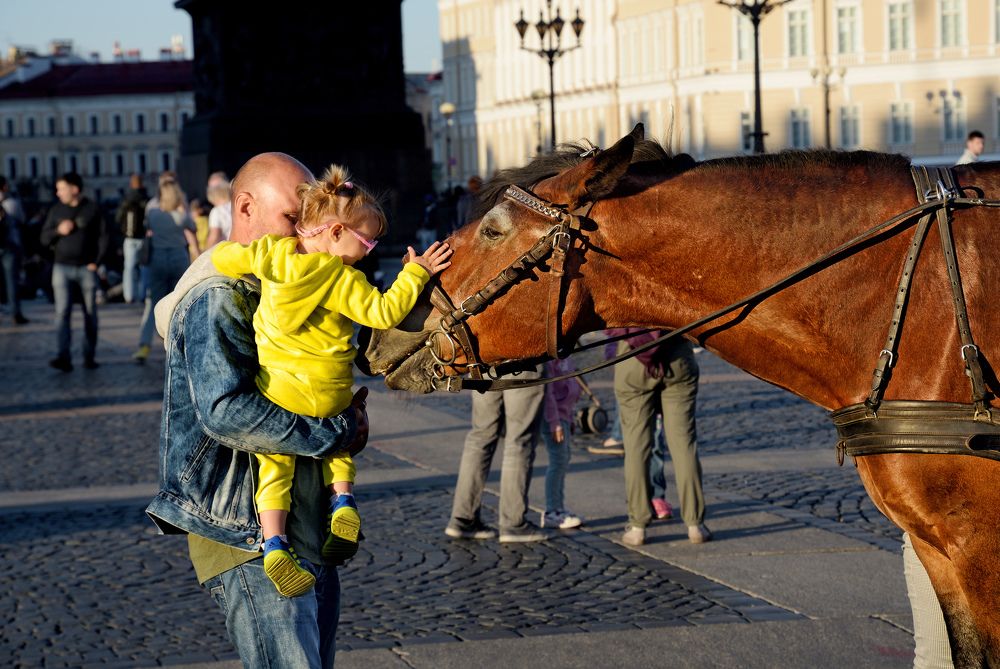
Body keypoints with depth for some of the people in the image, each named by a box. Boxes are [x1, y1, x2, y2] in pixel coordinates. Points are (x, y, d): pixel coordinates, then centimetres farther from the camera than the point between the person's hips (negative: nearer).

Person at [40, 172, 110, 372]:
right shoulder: (56, 210, 7)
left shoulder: (92, 209, -1)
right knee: (62, 312, -10)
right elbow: (44, 239, 9)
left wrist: (97, 262, -7)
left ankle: (89, 356, 14)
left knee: (90, 314, 5)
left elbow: (104, 236, 0)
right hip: (62, 268, 1)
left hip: (86, 268, -1)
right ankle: (64, 358, -17)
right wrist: (58, 231, -11)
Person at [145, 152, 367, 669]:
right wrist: (338, 433, -18)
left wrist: (347, 415, 4)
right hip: (247, 539, -10)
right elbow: (227, 412, -26)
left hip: (309, 538, 10)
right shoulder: (216, 297, -14)